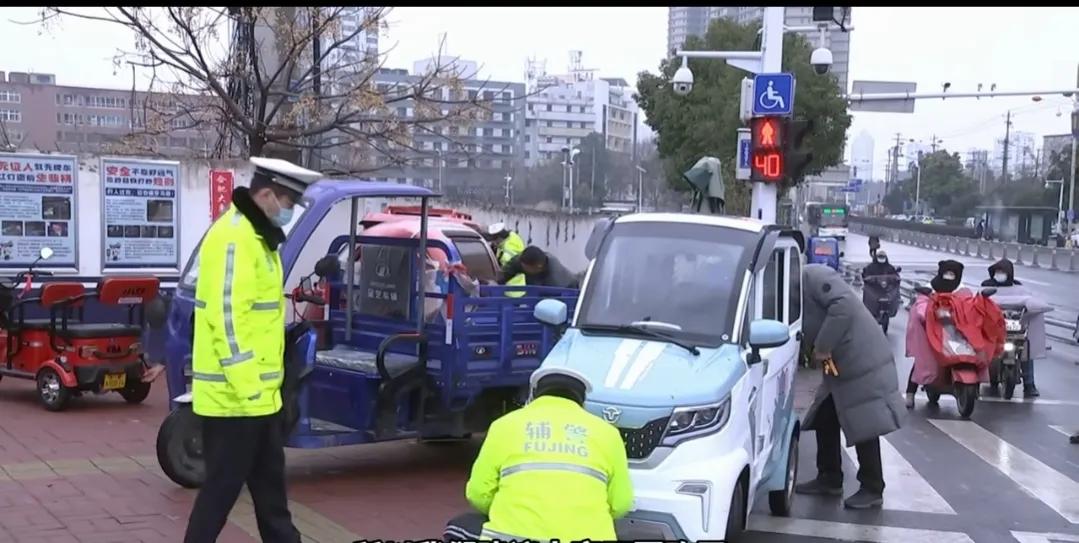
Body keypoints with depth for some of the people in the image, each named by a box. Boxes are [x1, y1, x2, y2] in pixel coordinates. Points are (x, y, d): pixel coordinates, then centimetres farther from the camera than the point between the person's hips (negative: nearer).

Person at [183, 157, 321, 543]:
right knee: (223, 485, -2)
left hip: (259, 392, 10)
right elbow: (227, 317, -24)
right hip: (234, 395, -10)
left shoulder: (257, 236, 16)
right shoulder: (234, 238, -17)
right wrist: (246, 386, -25)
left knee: (269, 483, 18)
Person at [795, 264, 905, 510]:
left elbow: (844, 305, -26)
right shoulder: (801, 288, 16)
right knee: (824, 421, 14)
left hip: (863, 362, -10)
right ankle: (829, 479, 25)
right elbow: (808, 331, 18)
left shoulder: (813, 275, -14)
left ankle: (872, 490, 5)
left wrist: (823, 346, -21)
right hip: (837, 366, 10)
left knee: (865, 427, -4)